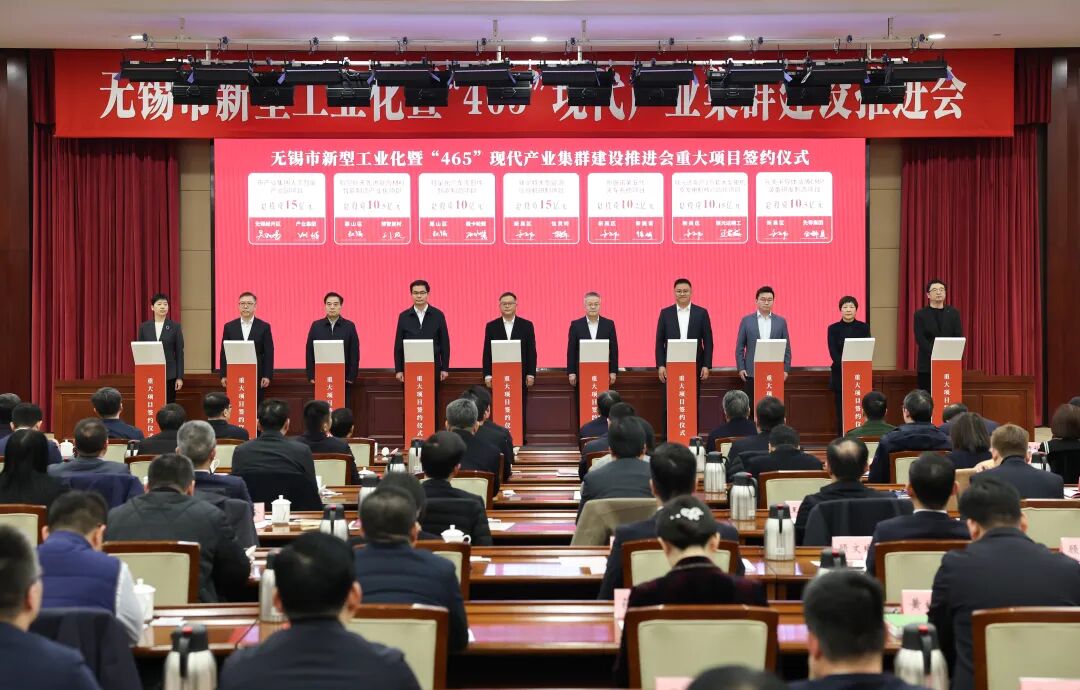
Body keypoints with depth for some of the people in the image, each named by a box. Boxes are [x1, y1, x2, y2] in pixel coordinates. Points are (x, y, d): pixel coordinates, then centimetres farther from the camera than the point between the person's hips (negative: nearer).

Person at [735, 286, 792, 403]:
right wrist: (741, 368, -3)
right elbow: (740, 347, 5)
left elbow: (786, 347, 9)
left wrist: (786, 369, 1)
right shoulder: (746, 320, 5)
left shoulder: (781, 321, 8)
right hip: (752, 372, -1)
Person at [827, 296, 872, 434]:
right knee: (841, 410, 1)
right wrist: (843, 364, -21)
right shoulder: (833, 328, 6)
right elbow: (833, 352, -4)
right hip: (839, 374, 0)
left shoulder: (864, 327, 7)